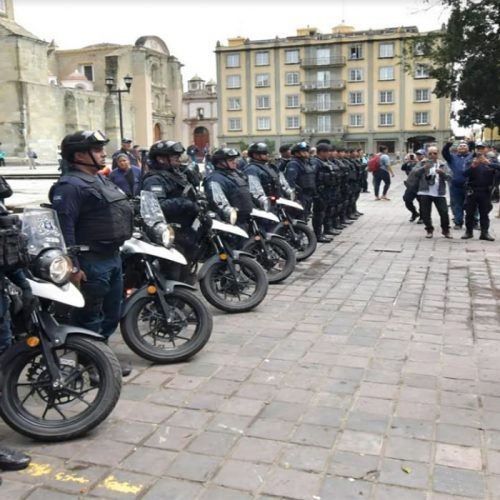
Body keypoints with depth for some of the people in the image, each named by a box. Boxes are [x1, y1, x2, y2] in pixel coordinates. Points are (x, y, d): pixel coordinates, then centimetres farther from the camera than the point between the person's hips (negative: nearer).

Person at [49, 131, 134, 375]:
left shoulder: (101, 180, 16)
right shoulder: (70, 186, -16)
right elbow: (64, 228, -23)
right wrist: (72, 266, -26)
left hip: (112, 255, 10)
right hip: (91, 261, -10)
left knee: (111, 314, 17)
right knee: (90, 317, 0)